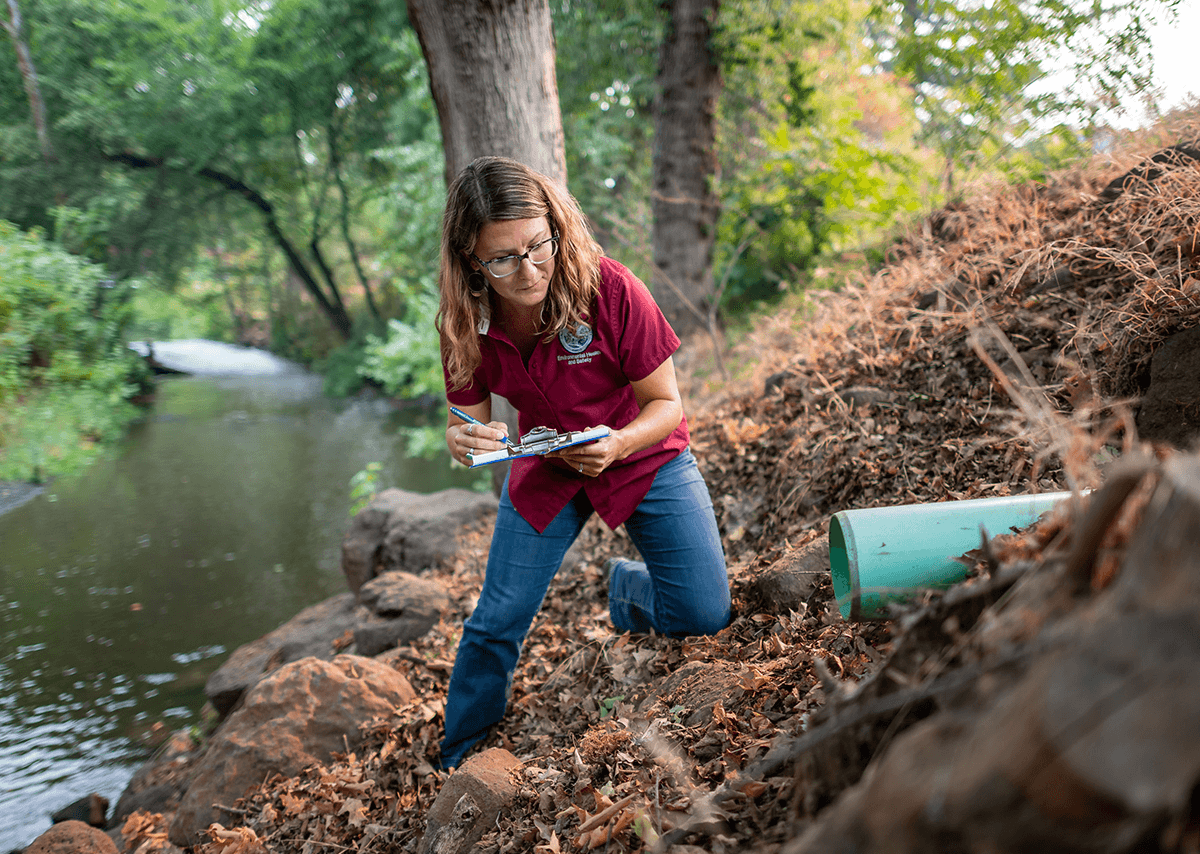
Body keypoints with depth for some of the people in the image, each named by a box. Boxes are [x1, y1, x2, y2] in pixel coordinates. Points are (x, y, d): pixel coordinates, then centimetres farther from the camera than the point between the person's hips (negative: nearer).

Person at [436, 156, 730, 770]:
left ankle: (629, 587, 26)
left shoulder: (609, 291, -28)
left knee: (704, 616, -11)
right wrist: (462, 441, -30)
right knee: (495, 623, -2)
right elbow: (469, 417, -5)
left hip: (644, 458, -2)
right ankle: (455, 766, 23)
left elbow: (666, 404, -19)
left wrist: (617, 444, -40)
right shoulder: (465, 324, -18)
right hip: (544, 467, 2)